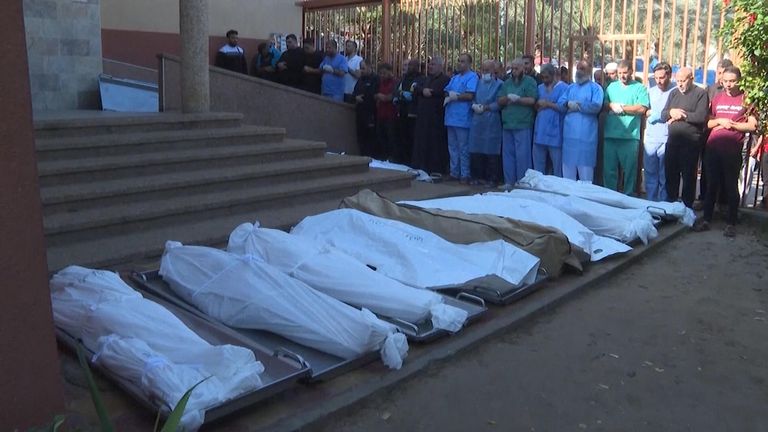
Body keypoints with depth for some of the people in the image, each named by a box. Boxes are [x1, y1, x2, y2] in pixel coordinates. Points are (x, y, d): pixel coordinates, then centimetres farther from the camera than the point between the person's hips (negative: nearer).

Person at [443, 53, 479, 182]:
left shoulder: (472, 77, -5)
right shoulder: (454, 78, 20)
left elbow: (470, 95, -17)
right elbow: (447, 92, 16)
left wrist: (455, 96, -5)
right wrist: (449, 97, -7)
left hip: (463, 118, -8)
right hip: (451, 117, 8)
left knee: (463, 149, -3)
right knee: (452, 147, 13)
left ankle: (465, 175, 3)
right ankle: (454, 172, 22)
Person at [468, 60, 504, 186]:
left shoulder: (499, 84, 0)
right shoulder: (479, 83, 17)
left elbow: (499, 103, -9)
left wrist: (485, 108, -14)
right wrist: (474, 106, -6)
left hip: (492, 122, -5)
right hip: (477, 121, 5)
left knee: (491, 151, -2)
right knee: (475, 151, 5)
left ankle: (491, 178, 5)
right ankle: (477, 176, 15)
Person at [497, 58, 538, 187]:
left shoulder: (530, 81, 2)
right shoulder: (507, 83, 17)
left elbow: (532, 100, -9)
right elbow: (499, 101, 9)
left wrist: (517, 99, -14)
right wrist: (507, 98, -10)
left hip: (523, 125, -6)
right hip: (507, 124, 6)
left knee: (522, 155, -4)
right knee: (507, 154, 9)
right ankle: (509, 182, 16)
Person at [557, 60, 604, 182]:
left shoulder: (595, 87, 1)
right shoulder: (570, 87, 19)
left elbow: (596, 106, -14)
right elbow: (560, 103, 9)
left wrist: (578, 106, -6)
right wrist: (569, 104, -12)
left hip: (586, 134, -5)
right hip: (569, 133, 6)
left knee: (585, 170, -2)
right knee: (568, 167, 11)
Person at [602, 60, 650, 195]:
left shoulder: (639, 88, 4)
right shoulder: (612, 86, 16)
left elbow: (642, 109, -9)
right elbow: (604, 106, 10)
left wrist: (621, 107, -8)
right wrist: (612, 106, -10)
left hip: (630, 137, -3)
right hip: (610, 135, 3)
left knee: (629, 170, 3)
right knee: (609, 169, 7)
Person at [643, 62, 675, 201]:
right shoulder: (651, 91, 13)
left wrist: (658, 114, -8)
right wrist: (651, 113, -5)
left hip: (667, 140, -5)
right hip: (650, 138, 5)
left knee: (665, 176, 2)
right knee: (650, 174, 9)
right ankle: (650, 204, 16)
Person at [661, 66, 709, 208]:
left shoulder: (700, 94, -3)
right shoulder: (674, 93, 14)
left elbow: (701, 116, -15)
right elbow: (663, 115, 11)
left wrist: (681, 115, -8)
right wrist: (671, 112, -10)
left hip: (690, 142, -5)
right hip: (672, 140, 5)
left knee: (688, 176, 2)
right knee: (670, 174, 10)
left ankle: (686, 207, 11)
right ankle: (670, 205, 21)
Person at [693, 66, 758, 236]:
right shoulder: (717, 97, 10)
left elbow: (752, 126, -3)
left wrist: (732, 124, -12)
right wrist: (720, 121, -6)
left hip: (733, 149, -3)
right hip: (712, 147, 3)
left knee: (731, 186, 4)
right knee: (712, 184, 11)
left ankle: (731, 223, 12)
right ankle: (706, 219, 19)